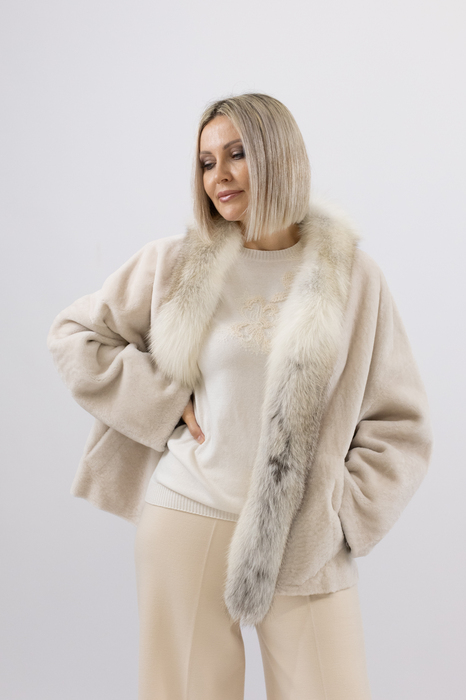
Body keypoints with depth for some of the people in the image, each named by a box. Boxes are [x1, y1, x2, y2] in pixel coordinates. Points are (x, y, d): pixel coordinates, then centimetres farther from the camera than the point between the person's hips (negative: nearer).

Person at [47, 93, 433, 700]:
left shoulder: (351, 275, -1)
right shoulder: (175, 263, 1)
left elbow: (400, 425, 3)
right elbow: (72, 335, 9)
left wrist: (343, 516, -5)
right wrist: (163, 401, -2)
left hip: (306, 544, 0)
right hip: (187, 522, 1)